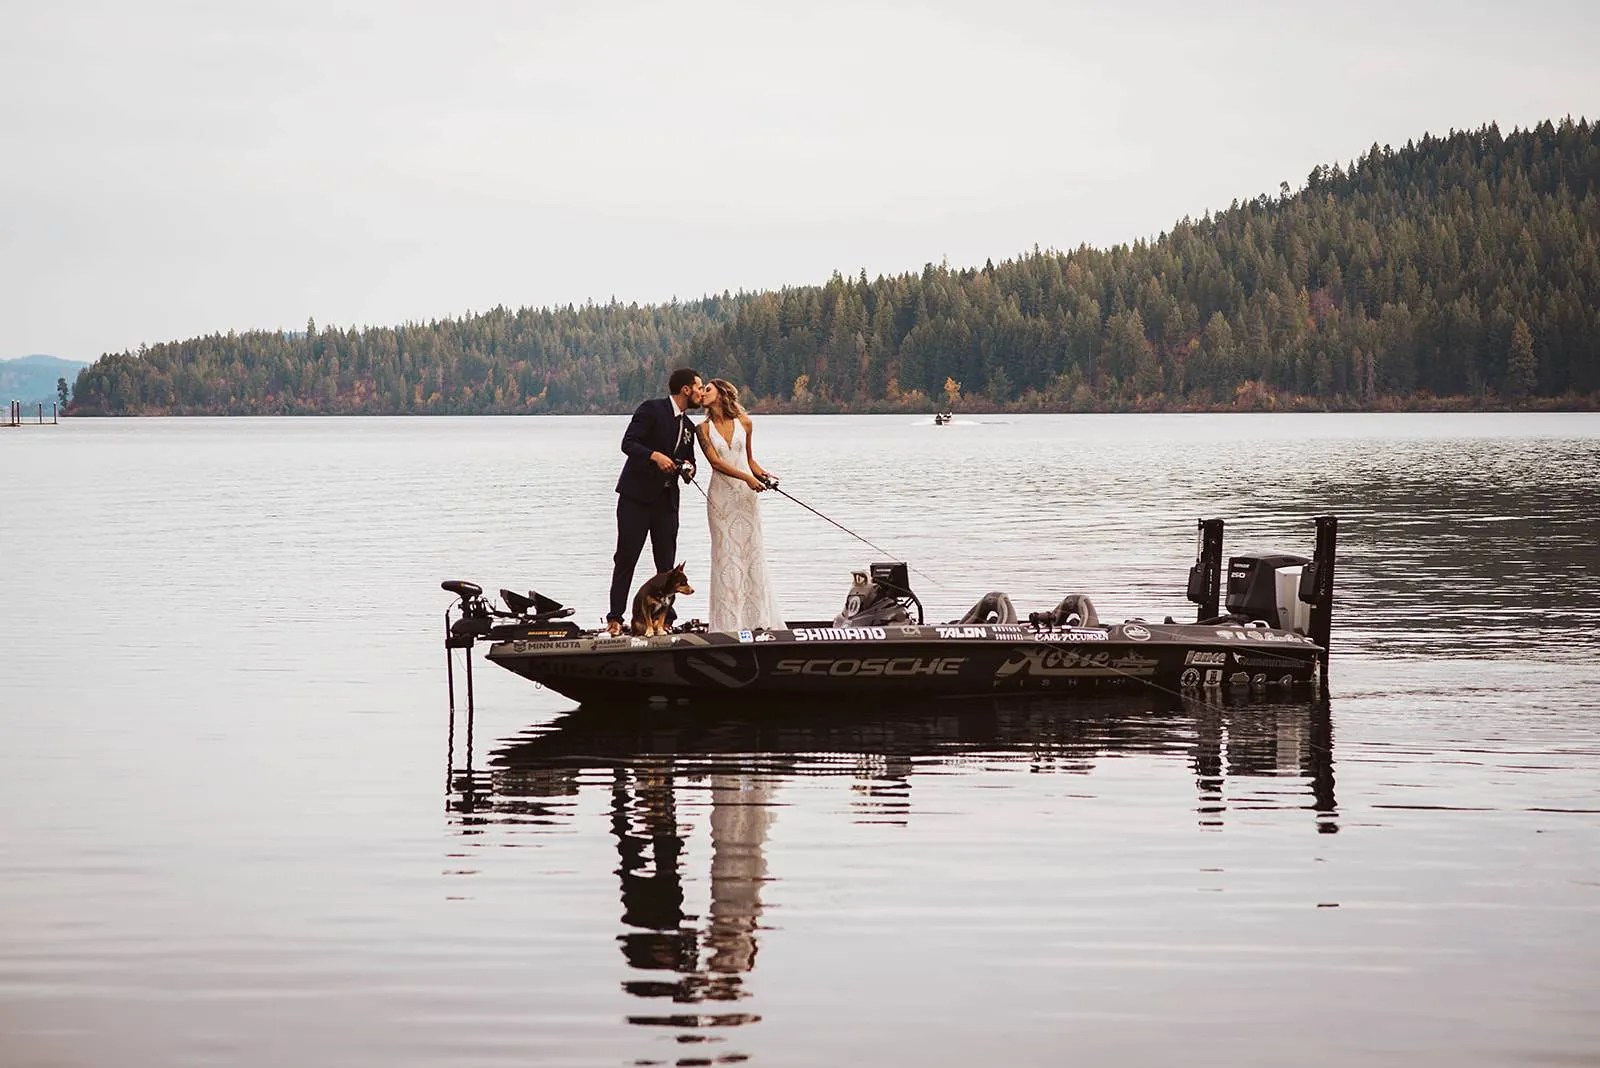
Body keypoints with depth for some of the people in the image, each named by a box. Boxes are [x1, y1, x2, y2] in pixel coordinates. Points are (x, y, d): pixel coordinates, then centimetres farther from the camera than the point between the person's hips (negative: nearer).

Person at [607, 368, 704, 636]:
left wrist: (689, 468, 1)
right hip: (637, 496, -7)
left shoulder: (688, 426, 15)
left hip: (666, 500, 7)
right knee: (626, 558, -5)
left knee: (666, 563, 4)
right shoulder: (652, 410, -7)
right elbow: (628, 443, -15)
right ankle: (615, 618, -2)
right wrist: (655, 456, -30)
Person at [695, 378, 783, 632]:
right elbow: (715, 462, -8)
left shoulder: (743, 422, 7)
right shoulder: (704, 428, 2)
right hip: (721, 496, -1)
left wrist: (762, 473, -3)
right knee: (726, 555, -3)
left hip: (746, 496, 2)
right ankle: (730, 623, -2)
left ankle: (758, 619, 4)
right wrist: (747, 477, -19)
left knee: (752, 552, 1)